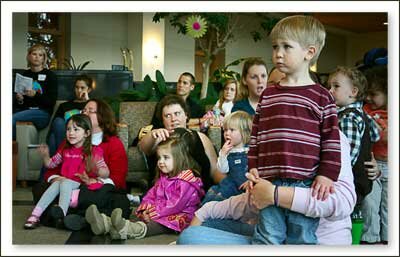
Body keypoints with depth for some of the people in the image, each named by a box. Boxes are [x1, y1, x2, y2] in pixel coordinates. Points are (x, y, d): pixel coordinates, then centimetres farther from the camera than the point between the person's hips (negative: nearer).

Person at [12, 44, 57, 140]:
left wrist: (35, 95, -17)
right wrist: (18, 99, -2)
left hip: (42, 112, -4)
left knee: (13, 118, -30)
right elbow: (16, 96, 22)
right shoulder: (24, 74, 16)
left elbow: (52, 101, -2)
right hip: (24, 109, 4)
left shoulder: (50, 75, 4)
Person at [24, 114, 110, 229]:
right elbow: (51, 164, 29)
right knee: (55, 184, -26)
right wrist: (45, 155, 7)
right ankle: (35, 215, -34)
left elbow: (106, 173, -7)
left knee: (65, 183, -32)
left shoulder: (93, 152, -1)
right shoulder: (65, 150, 17)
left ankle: (62, 211, -56)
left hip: (81, 184, -5)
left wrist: (98, 170, -31)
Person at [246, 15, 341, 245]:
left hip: (305, 183, -3)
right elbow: (256, 135, 15)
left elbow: (331, 140, 0)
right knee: (267, 238, 8)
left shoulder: (321, 97, 1)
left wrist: (327, 175, -7)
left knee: (303, 239, 6)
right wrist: (253, 168, 7)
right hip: (269, 182, 3)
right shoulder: (268, 95, 14)